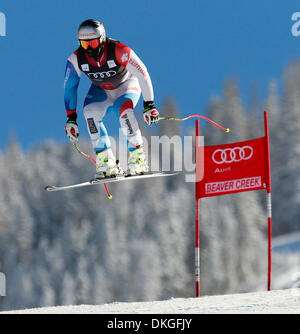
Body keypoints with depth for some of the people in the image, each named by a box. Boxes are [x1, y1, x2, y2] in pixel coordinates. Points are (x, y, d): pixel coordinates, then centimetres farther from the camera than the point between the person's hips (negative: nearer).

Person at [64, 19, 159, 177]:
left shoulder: (119, 51, -33)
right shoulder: (76, 59, -22)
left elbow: (142, 74, -27)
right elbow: (69, 87, -9)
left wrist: (149, 105, -28)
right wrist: (71, 118, -9)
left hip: (126, 86, -3)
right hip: (101, 91, 3)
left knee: (124, 110, -33)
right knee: (90, 112, -25)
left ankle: (137, 159, -21)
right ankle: (106, 162, -20)